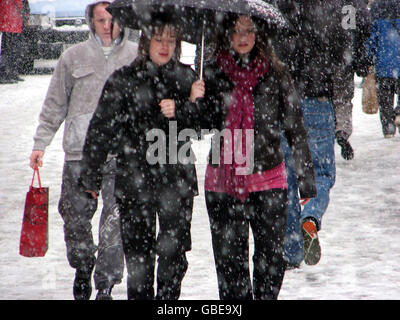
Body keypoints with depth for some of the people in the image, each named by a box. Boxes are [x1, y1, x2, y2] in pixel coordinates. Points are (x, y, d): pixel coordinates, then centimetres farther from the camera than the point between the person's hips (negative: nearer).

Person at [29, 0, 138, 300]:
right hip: (79, 152, 1)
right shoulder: (74, 57, 6)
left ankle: (106, 284, -1)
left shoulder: (137, 56, 5)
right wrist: (40, 143, 8)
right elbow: (55, 104, 11)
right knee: (75, 217, 6)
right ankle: (82, 271, 29)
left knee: (116, 221, -8)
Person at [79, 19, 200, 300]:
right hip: (134, 179, -1)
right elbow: (101, 129, 4)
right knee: (139, 254, 0)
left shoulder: (186, 77, 7)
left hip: (177, 180, 2)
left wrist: (180, 111, -12)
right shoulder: (123, 80, 1)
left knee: (174, 255, 2)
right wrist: (92, 176, 4)